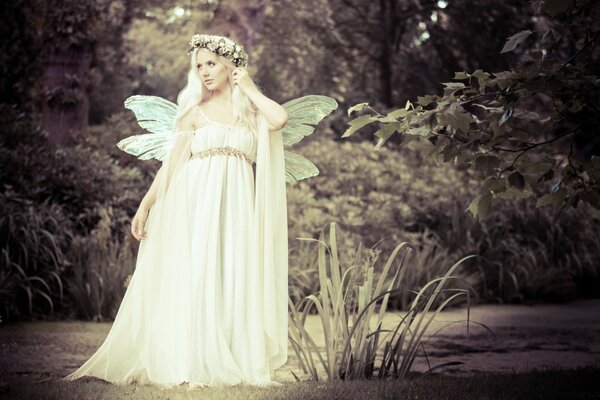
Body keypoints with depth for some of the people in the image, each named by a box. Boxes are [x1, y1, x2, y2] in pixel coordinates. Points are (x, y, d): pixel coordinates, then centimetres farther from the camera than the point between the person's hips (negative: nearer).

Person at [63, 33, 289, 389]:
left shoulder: (253, 111, 11)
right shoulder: (194, 111, 9)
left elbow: (280, 119, -12)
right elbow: (171, 162, 6)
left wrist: (249, 88, 1)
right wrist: (146, 204, -2)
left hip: (236, 206, 1)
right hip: (195, 202, -1)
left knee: (234, 282, -2)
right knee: (191, 278, -5)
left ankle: (236, 365, 3)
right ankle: (188, 367, -4)